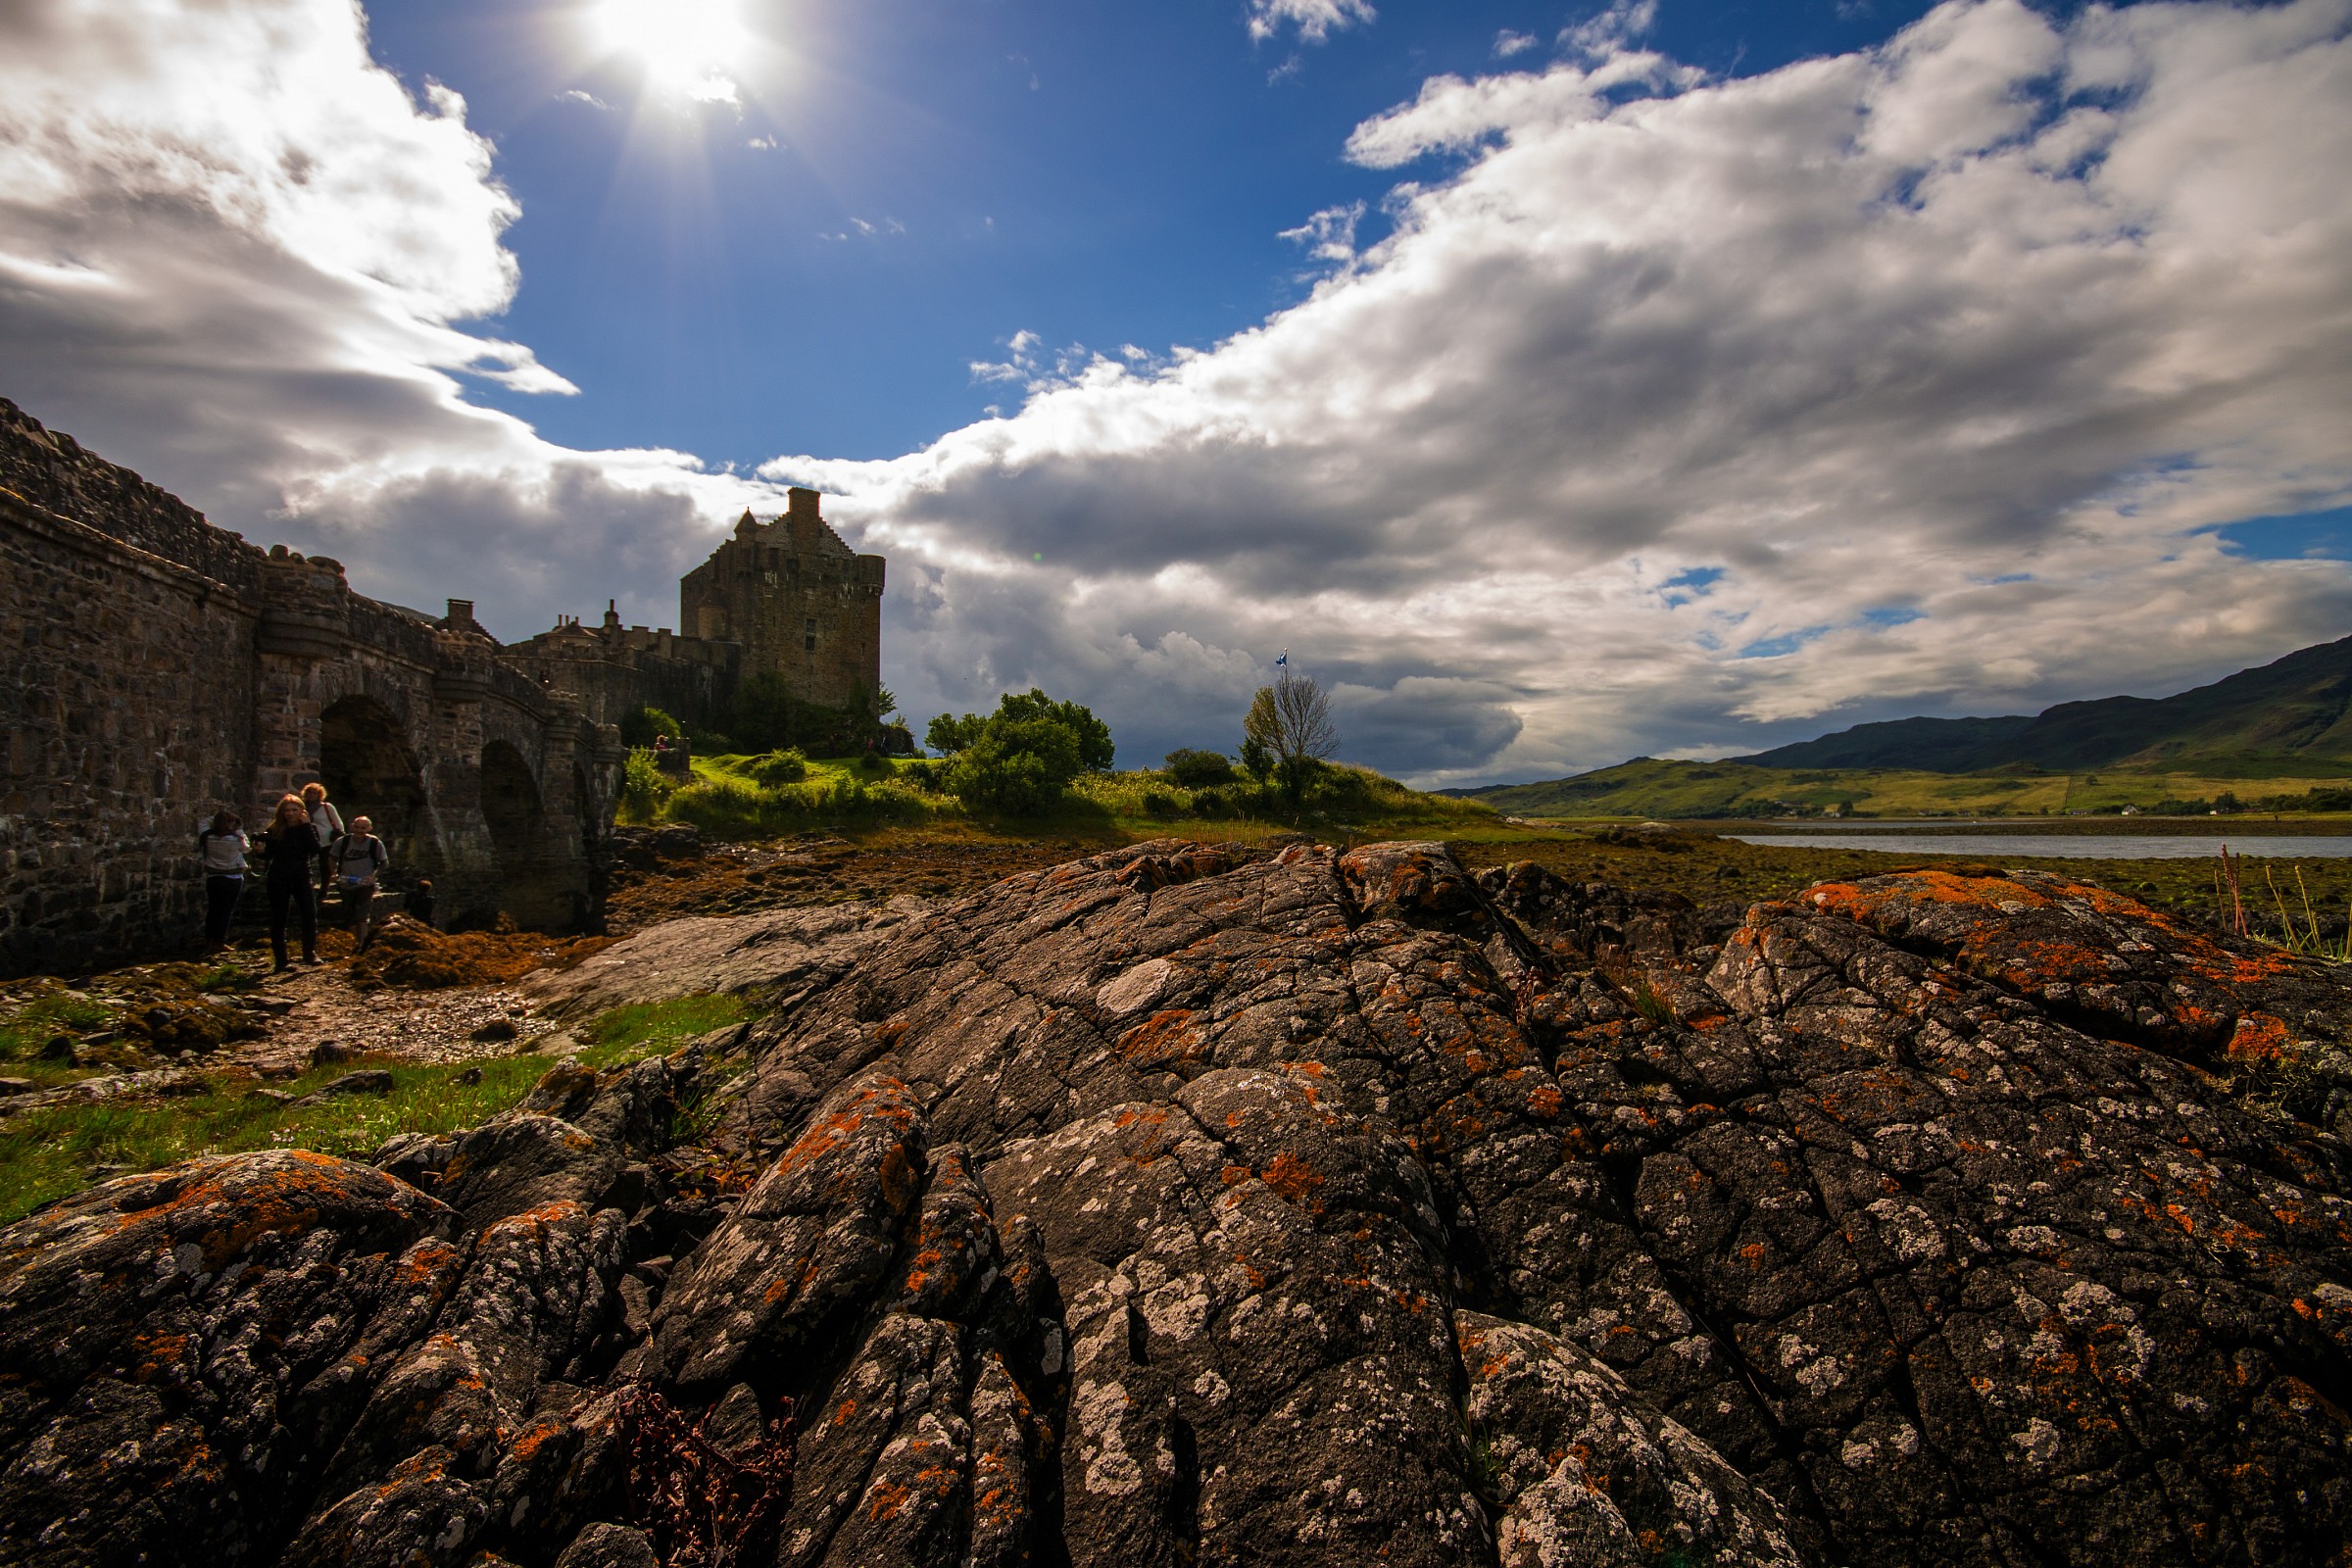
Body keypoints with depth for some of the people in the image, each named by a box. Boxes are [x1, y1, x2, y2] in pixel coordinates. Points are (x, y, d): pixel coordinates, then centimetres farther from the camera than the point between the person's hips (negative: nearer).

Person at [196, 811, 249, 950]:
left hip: (212, 878, 4)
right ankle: (219, 942, 4)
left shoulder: (206, 836, -8)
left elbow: (202, 824, 13)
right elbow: (247, 849, 2)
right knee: (226, 911, 3)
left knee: (212, 909, 15)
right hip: (233, 880, -4)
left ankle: (209, 941, 20)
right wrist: (240, 831, 2)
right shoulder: (236, 839, -18)